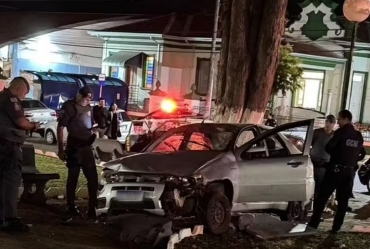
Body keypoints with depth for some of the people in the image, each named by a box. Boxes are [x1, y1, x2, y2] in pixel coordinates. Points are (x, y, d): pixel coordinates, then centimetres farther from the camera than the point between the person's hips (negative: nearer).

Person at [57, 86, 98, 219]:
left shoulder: (89, 108, 12)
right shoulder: (69, 106, -8)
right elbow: (60, 128, -10)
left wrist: (93, 133, 8)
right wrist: (60, 149, -13)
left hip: (87, 146, 6)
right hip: (74, 146, -6)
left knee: (93, 177, 5)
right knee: (73, 177, 3)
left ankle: (93, 207, 12)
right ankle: (71, 207, 15)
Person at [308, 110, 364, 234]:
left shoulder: (341, 132, -9)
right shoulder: (359, 136, 11)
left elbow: (328, 147, -9)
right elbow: (358, 153, 17)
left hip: (336, 169, -5)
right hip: (349, 171, 6)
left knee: (322, 197, -1)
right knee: (343, 201, 10)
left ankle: (313, 225, -1)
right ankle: (336, 228, 11)